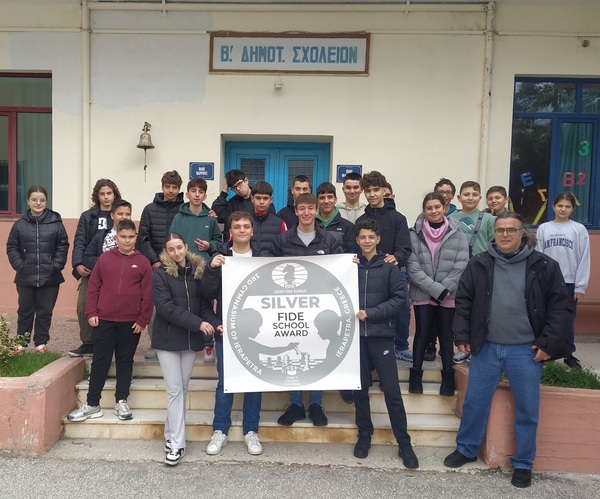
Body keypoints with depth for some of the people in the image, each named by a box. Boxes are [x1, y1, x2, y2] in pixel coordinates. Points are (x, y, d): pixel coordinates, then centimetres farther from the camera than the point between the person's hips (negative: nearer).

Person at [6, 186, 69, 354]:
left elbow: (63, 247, 0)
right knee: (25, 311, 12)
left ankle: (41, 343, 22)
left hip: (50, 278, -1)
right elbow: (12, 248, 4)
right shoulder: (19, 224, 1)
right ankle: (21, 343, 26)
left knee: (45, 312, 9)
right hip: (26, 277, 1)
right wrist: (20, 266, -7)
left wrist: (56, 266, -8)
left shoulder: (56, 223, -2)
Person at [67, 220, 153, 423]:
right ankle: (92, 404, 16)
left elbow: (147, 294, -2)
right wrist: (91, 313, -2)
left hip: (131, 322, -1)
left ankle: (121, 402, 20)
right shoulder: (104, 258, 3)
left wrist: (143, 320, -6)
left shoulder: (142, 262, 0)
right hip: (104, 320, 1)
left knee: (125, 361, 10)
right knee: (100, 361, 7)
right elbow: (93, 287, 5)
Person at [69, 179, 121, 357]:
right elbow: (79, 242, 2)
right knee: (83, 305, -3)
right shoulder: (87, 216, 9)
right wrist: (78, 264, -13)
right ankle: (88, 343, 11)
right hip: (90, 269, 2)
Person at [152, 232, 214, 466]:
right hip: (168, 339, -3)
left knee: (183, 389, 12)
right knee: (174, 390, -2)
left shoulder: (197, 271, 4)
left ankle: (171, 435, 27)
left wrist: (206, 333, -2)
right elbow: (166, 308, -16)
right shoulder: (160, 275, -6)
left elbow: (204, 302, 9)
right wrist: (198, 323, -22)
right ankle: (177, 444, 4)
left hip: (191, 339, 4)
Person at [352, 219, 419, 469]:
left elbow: (398, 298, -4)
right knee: (360, 389, 11)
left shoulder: (389, 266, 1)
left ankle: (404, 444, 13)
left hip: (381, 334, -2)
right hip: (355, 333, 2)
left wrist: (370, 313, -12)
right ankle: (364, 435, 28)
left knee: (392, 391, 1)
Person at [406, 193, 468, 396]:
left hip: (449, 295, 1)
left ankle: (448, 377, 18)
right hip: (422, 294, -1)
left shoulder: (458, 235, 0)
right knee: (422, 333, 4)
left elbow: (461, 268, -5)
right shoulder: (414, 235, -4)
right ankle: (416, 375, 13)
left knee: (445, 334, 9)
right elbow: (413, 268, -9)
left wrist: (443, 291, -12)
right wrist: (436, 290, -15)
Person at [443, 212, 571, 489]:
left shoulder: (544, 266, -3)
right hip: (486, 347, 1)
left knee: (527, 409, 11)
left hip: (526, 350, -1)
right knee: (474, 402, 12)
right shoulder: (478, 264, 1)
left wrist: (548, 343, -7)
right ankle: (466, 449, 33)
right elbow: (463, 301, 6)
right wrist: (462, 336, 1)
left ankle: (523, 463, 30)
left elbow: (561, 307, -2)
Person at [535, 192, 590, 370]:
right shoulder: (543, 228, 4)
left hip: (569, 282, -1)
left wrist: (580, 286, -5)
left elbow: (584, 259, -1)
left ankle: (569, 355, 20)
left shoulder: (579, 229, 0)